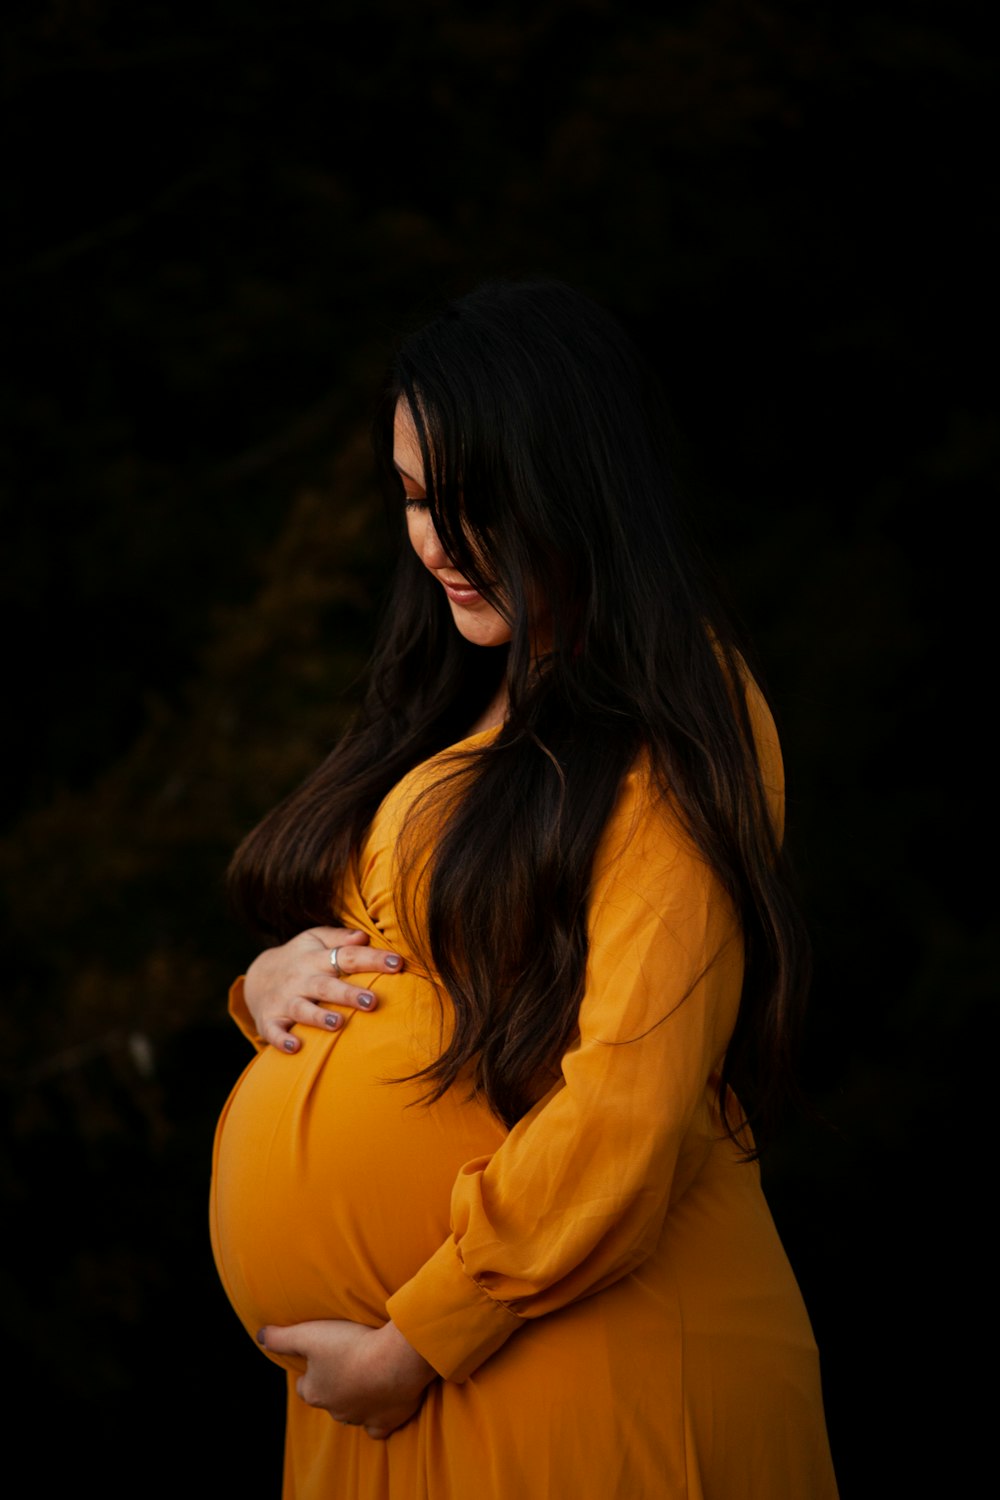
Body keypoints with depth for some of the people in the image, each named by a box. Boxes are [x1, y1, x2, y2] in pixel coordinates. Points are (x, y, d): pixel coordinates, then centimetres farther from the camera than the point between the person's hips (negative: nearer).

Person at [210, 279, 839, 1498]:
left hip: (583, 1364, -7)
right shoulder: (451, 706, 11)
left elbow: (625, 1113, -20)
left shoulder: (675, 741, -13)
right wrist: (268, 984, -3)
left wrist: (414, 1343, -16)